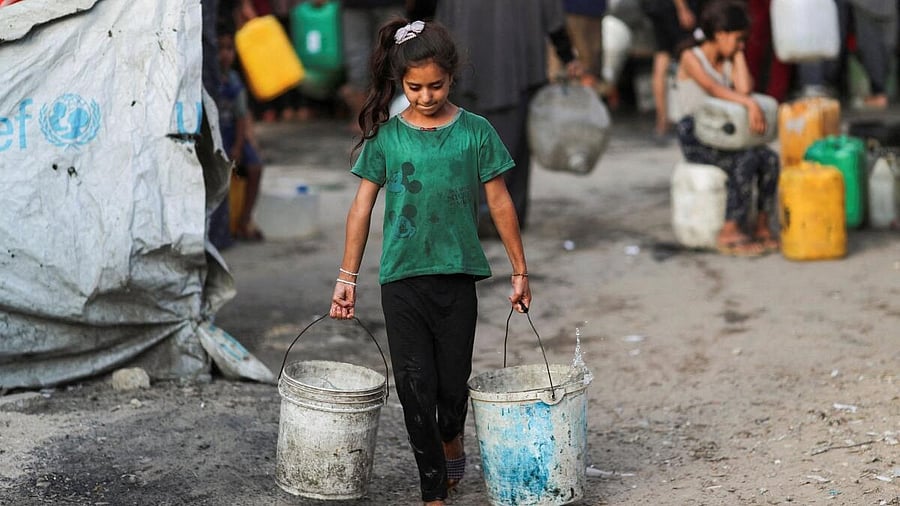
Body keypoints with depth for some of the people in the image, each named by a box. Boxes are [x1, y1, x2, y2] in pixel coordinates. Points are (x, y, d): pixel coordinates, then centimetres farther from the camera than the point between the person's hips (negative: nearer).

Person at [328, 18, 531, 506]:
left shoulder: (475, 132, -2)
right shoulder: (385, 135, 0)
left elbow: (499, 204, 3)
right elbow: (362, 206, 4)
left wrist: (520, 271, 6)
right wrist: (347, 276, 2)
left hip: (456, 274, 0)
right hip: (401, 278, 0)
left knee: (453, 382, 7)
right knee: (415, 387, -1)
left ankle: (451, 440, 41)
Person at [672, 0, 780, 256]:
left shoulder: (728, 62, 14)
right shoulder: (691, 58, -7)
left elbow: (744, 88, -6)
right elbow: (713, 88, -26)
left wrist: (739, 54, 2)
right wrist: (750, 104, -38)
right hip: (695, 138, -7)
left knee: (769, 158, -18)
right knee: (745, 162, -30)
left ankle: (762, 228, -14)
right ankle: (730, 232, -25)